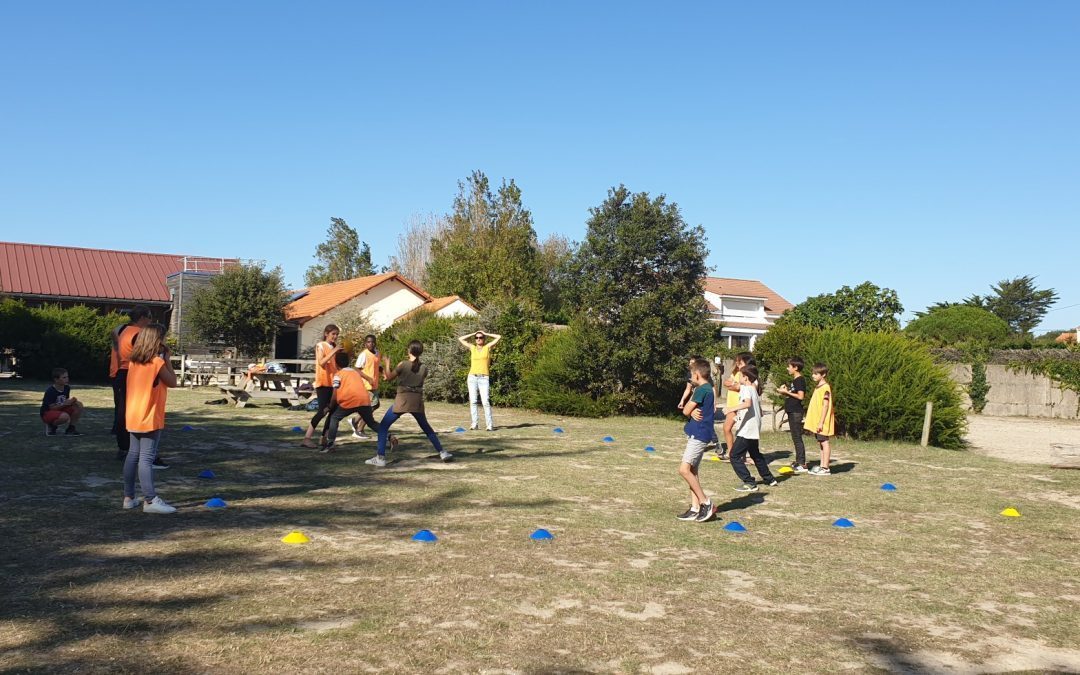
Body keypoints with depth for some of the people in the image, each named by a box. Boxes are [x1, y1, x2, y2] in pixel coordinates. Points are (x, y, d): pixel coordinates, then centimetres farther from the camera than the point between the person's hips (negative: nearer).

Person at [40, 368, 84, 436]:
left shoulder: (67, 388, -2)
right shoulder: (50, 391, -23)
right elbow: (51, 407, -21)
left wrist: (71, 401, -14)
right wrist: (64, 404, -32)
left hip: (60, 410, 8)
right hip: (47, 413, -8)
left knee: (79, 405, -13)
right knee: (65, 417, -38)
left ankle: (71, 428, -2)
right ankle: (51, 426, -5)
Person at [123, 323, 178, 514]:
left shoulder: (133, 361, 8)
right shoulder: (157, 362, -14)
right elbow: (172, 382, -5)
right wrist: (167, 359, -1)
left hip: (133, 417, 8)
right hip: (150, 418, -8)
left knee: (133, 455, 13)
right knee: (147, 458, -9)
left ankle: (129, 497, 18)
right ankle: (150, 500, -9)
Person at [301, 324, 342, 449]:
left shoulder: (335, 347, 16)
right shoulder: (321, 346, -3)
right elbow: (321, 362, -18)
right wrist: (333, 352, -21)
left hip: (333, 383, 7)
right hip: (323, 382, -7)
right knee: (323, 411, -14)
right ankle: (307, 438, -12)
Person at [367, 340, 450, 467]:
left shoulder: (403, 365, -7)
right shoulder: (424, 368, 3)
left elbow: (389, 378, 4)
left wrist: (386, 365, 19)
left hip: (402, 401, -4)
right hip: (417, 402, 4)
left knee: (383, 427, 4)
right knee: (427, 428, 21)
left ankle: (380, 457, -5)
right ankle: (442, 453, 19)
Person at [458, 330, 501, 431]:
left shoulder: (487, 347, 7)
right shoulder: (472, 348, 13)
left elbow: (499, 337, 3)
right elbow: (460, 339, 16)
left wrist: (486, 334, 11)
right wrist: (473, 334, 16)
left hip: (484, 378, -3)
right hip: (472, 377, 3)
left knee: (485, 402, -11)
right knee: (473, 401, -1)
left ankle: (490, 424, -9)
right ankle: (475, 423, 3)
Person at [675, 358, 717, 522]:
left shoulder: (701, 389, -15)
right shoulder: (708, 389, 15)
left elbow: (685, 411, -14)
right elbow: (688, 410, 10)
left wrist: (690, 409, 4)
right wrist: (693, 411, -11)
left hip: (698, 434, -10)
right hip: (698, 434, 10)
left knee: (684, 469, -15)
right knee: (692, 471, 10)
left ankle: (706, 503, -10)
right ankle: (695, 509, 12)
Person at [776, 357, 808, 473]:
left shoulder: (800, 380, -13)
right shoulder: (795, 380, 17)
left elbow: (800, 396, -20)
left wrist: (786, 392, -14)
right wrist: (785, 391, 7)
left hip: (796, 412, -10)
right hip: (792, 411, 10)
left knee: (797, 437, -8)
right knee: (795, 437, 13)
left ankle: (802, 464, -7)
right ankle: (798, 461, 19)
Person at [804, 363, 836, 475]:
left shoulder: (825, 388, -14)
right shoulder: (817, 387, 14)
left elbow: (825, 405, -18)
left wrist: (821, 422, -21)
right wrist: (813, 422, 19)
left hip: (822, 422, -9)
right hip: (816, 422, 9)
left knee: (824, 443, -4)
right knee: (821, 443, 13)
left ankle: (825, 468, -1)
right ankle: (821, 465, 19)